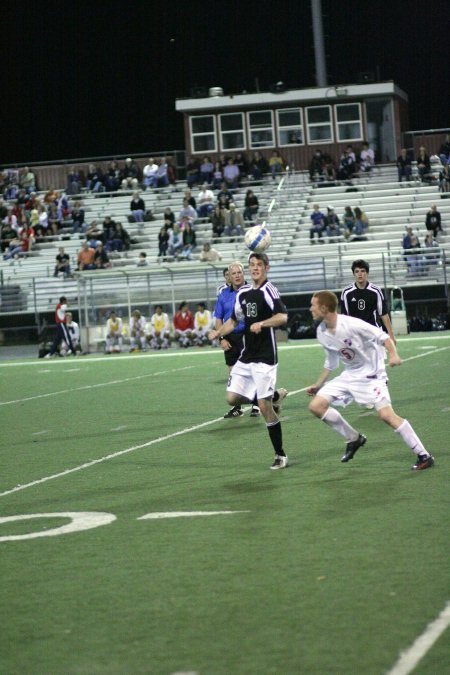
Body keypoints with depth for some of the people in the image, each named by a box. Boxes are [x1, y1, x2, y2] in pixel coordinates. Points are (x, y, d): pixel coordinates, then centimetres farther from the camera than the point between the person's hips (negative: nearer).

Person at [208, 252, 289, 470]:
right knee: (233, 398, 1)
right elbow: (234, 319, 24)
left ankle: (280, 455, 4)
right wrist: (218, 333, 6)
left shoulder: (268, 290, -11)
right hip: (246, 356, 8)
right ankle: (275, 395, 24)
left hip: (265, 358, -8)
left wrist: (261, 324, -39)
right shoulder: (243, 292, 12)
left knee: (264, 406, -9)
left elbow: (283, 317, -25)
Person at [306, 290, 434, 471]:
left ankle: (424, 456, -15)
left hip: (372, 373, -7)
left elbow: (383, 337, -17)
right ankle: (354, 439, 14)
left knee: (386, 414, -23)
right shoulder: (322, 332, 0)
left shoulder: (352, 325, -23)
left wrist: (393, 355, -35)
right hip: (349, 375, 8)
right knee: (316, 405, -2)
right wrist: (318, 385, 20)